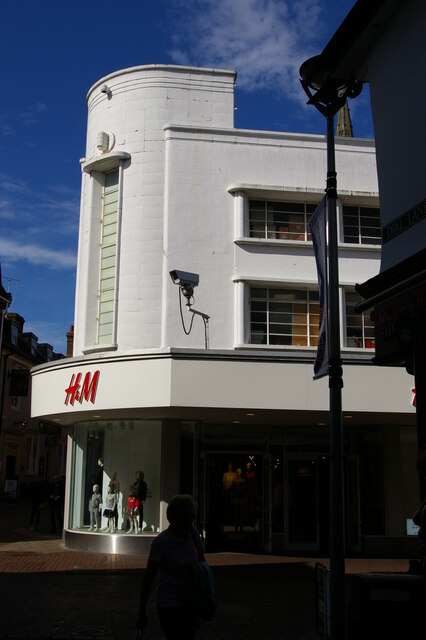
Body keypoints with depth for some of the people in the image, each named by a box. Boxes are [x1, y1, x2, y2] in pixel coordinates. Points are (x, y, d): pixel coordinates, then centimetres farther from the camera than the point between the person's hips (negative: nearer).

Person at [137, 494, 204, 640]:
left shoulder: (193, 533, -3)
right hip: (169, 605, -6)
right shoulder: (161, 542, -17)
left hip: (189, 603, 6)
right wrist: (141, 613, -11)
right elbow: (148, 577, -13)